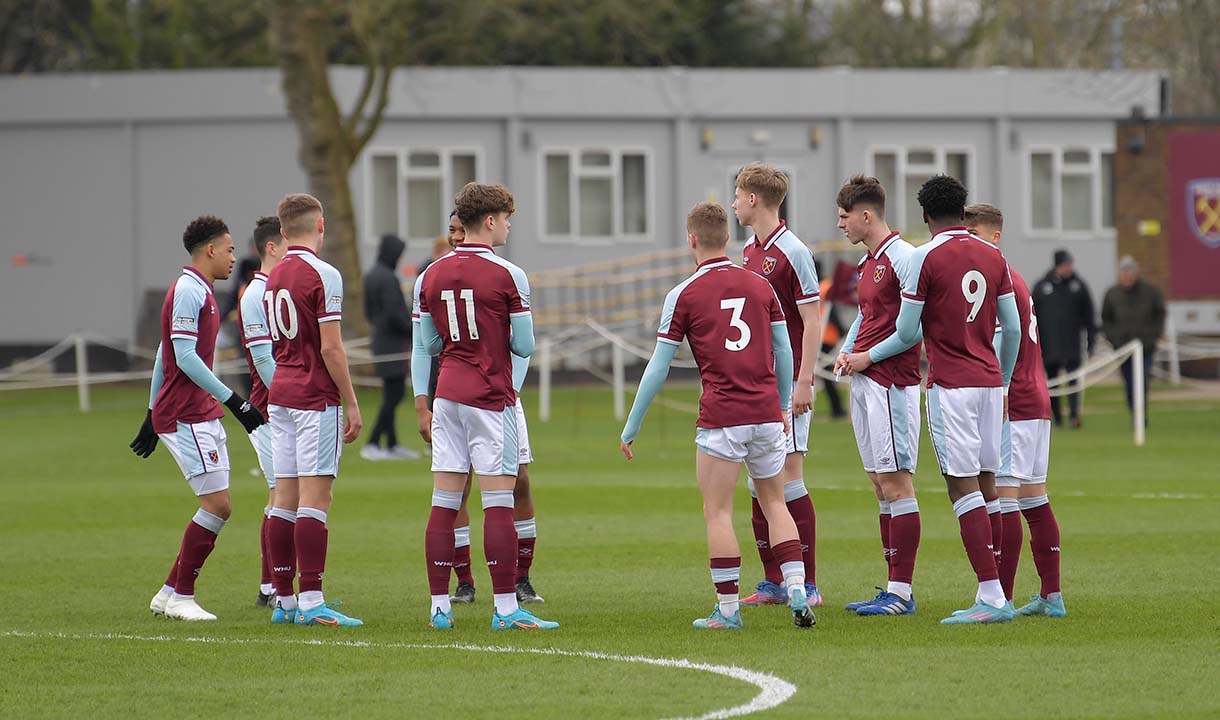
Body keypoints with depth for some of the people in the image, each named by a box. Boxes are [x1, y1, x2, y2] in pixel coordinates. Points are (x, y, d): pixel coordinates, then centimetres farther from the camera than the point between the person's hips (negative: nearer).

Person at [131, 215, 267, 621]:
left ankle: (170, 593, 10)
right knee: (216, 505, -11)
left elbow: (164, 357, 24)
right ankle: (179, 597, -4)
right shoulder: (188, 292, -13)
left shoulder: (199, 292, 18)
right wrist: (232, 401, -22)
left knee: (219, 508, 6)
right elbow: (185, 358, -21)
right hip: (185, 417, -10)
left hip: (203, 416, 10)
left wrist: (153, 414, 26)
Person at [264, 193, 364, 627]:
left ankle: (283, 600, 10)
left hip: (280, 394, 8)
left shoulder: (273, 277, 13)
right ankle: (311, 602, -13)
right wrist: (351, 403, -9)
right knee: (315, 497, -9)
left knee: (285, 498, 8)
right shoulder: (322, 275, -11)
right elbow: (330, 349, -15)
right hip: (316, 398, -8)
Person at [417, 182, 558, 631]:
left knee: (444, 504, 5)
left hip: (447, 394, 5)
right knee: (498, 504, -5)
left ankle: (439, 606, 5)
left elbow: (430, 343, 12)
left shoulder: (432, 275, 6)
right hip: (491, 399, -5)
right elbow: (524, 346, -5)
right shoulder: (507, 275, -10)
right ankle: (505, 607, -7)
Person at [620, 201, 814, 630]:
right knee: (774, 503, 15)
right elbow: (784, 352, 12)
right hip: (767, 413, 4)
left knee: (717, 512, 4)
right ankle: (797, 593, 3)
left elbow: (658, 369, -2)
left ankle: (728, 609, 1)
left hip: (720, 417, -4)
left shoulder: (684, 295, -3)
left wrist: (631, 428, 6)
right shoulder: (760, 286, 8)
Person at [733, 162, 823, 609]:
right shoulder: (748, 252, 14)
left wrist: (804, 382, -18)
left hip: (786, 384, -8)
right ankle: (772, 581, 12)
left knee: (788, 477, -9)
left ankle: (808, 585, -6)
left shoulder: (792, 252, -11)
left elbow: (812, 322, -13)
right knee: (758, 481, 8)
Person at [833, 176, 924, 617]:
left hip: (891, 383, -10)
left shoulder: (902, 258, -12)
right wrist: (846, 352, 11)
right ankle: (894, 589, 13)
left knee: (896, 484, -8)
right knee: (881, 486, 10)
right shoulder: (867, 262, 17)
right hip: (864, 383, 10)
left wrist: (871, 355, -12)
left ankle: (901, 592, -8)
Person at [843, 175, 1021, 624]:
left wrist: (866, 359, 12)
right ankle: (994, 597, 9)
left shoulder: (926, 258, -8)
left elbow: (907, 333, -5)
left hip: (951, 384, -6)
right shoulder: (993, 257, 8)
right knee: (986, 483, 10)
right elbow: (1012, 329, 12)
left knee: (963, 485, -8)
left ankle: (991, 596, -15)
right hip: (989, 381, 6)